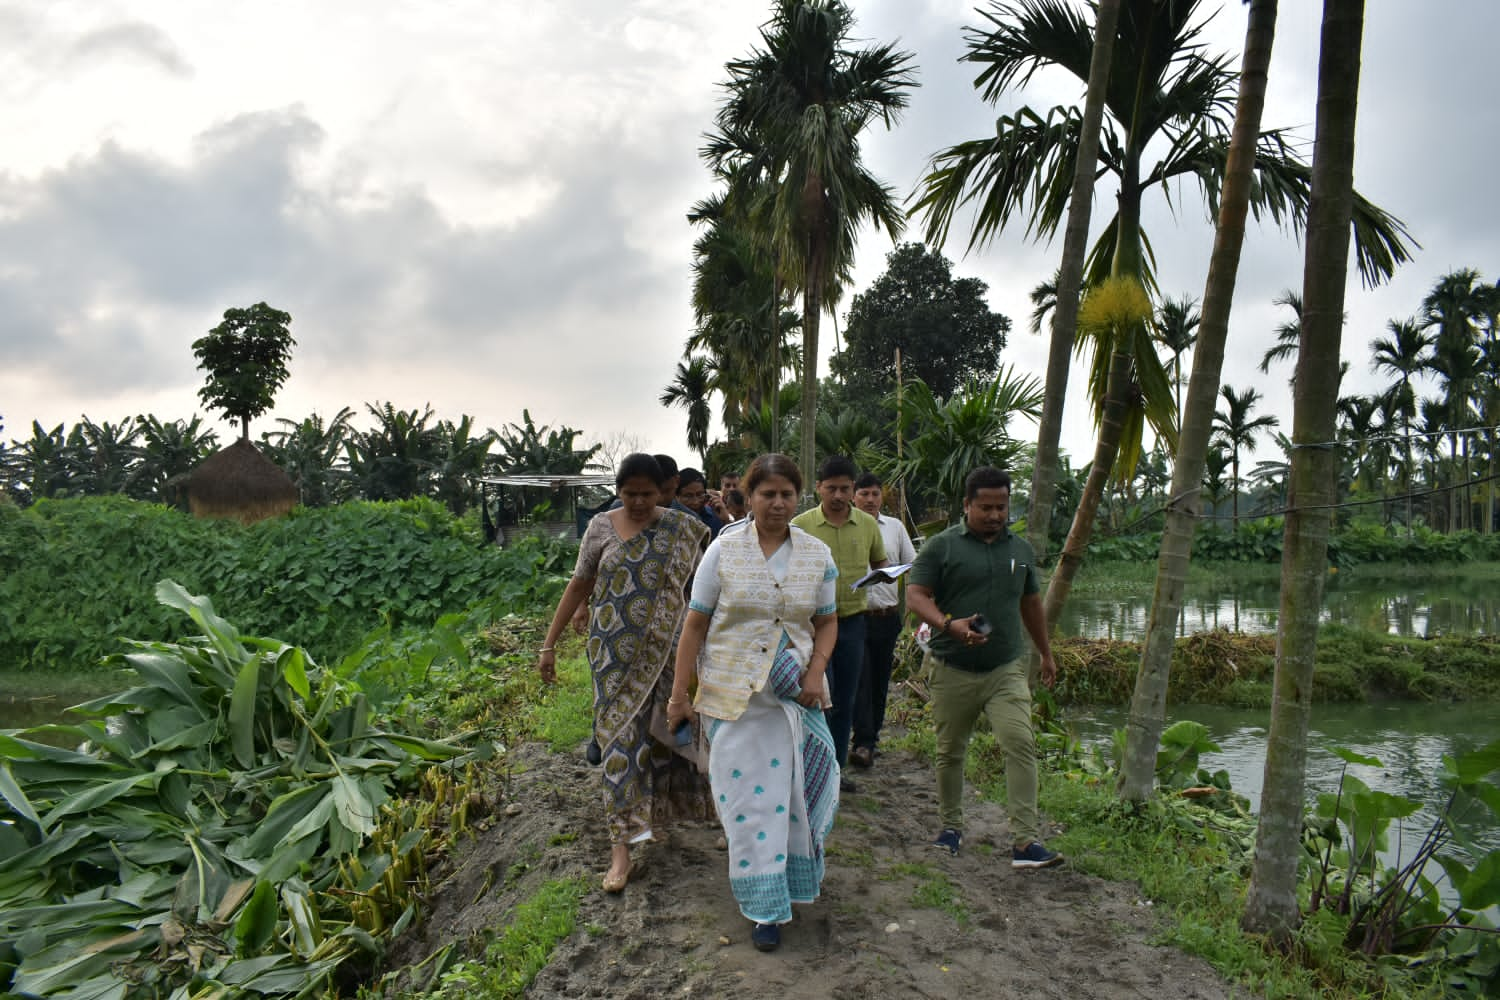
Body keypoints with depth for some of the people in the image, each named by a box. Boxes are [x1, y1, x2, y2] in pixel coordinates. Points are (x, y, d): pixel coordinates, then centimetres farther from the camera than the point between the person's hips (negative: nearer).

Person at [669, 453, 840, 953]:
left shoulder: (817, 555, 2)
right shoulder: (724, 549, -5)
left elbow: (827, 621, 10)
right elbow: (695, 624, -3)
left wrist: (816, 671, -7)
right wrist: (680, 693, -5)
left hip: (794, 692, 2)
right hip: (733, 692, -2)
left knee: (789, 785, 6)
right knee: (747, 793, 1)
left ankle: (792, 878, 34)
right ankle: (766, 907, 15)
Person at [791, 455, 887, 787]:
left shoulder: (868, 524, 5)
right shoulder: (801, 525, -4)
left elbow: (880, 563, 18)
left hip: (853, 620, 4)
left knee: (845, 700, 11)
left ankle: (837, 767, 24)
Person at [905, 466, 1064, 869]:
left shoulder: (1021, 549, 12)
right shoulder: (941, 546, -2)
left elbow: (1031, 603, 24)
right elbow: (916, 596, -8)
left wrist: (1046, 654, 29)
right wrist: (949, 625, -25)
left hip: (1006, 669, 2)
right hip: (953, 669, -2)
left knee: (1021, 744, -13)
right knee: (950, 752, 10)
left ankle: (1025, 842, -11)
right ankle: (951, 826, 29)